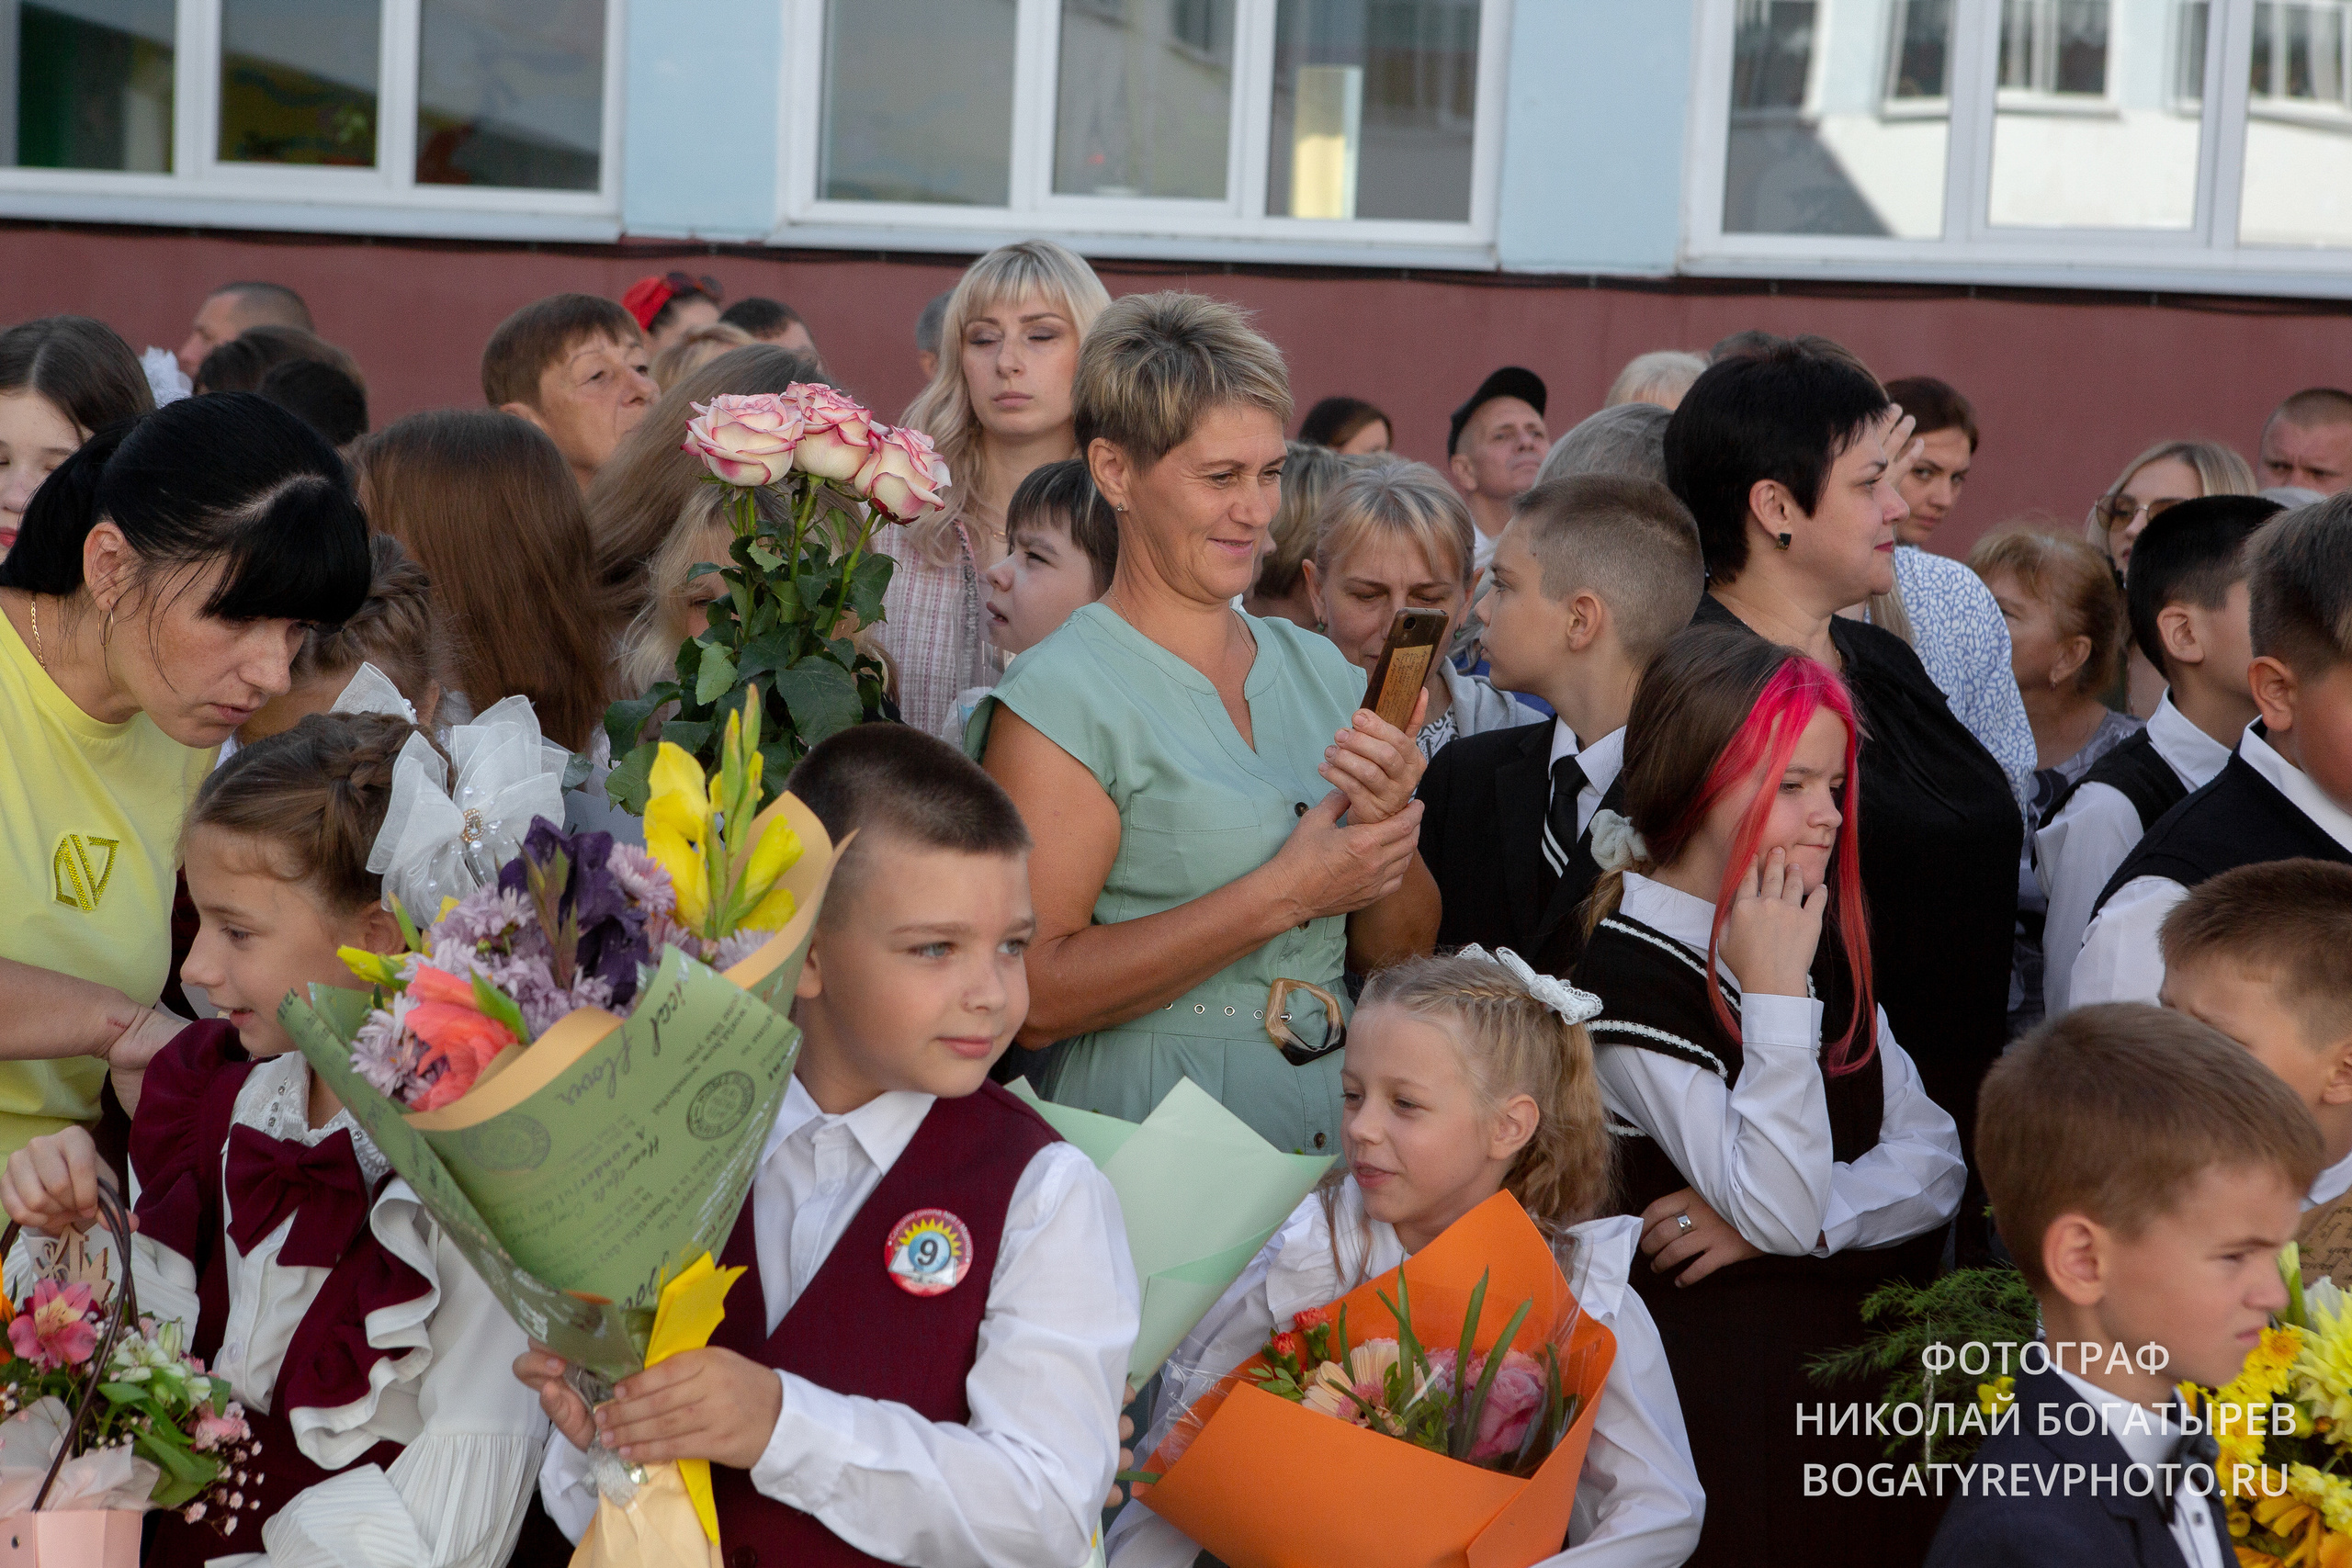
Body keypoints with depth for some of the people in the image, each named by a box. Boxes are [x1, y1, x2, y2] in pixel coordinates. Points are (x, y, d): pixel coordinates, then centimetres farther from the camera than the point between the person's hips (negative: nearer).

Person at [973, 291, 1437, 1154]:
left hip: (1346, 1113, 5)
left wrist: (1387, 826, -5)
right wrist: (1282, 894, -13)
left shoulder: (1320, 669, 13)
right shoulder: (1062, 695, -6)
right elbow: (1033, 996, -14)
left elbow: (1398, 953, 16)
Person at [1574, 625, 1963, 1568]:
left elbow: (1934, 1162, 2)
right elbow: (1782, 1212, -22)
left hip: (1869, 1347, 7)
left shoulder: (1825, 942, 8)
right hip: (1725, 1382, -7)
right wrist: (1775, 989, -23)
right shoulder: (1626, 977, -16)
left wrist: (1777, 1214, -14)